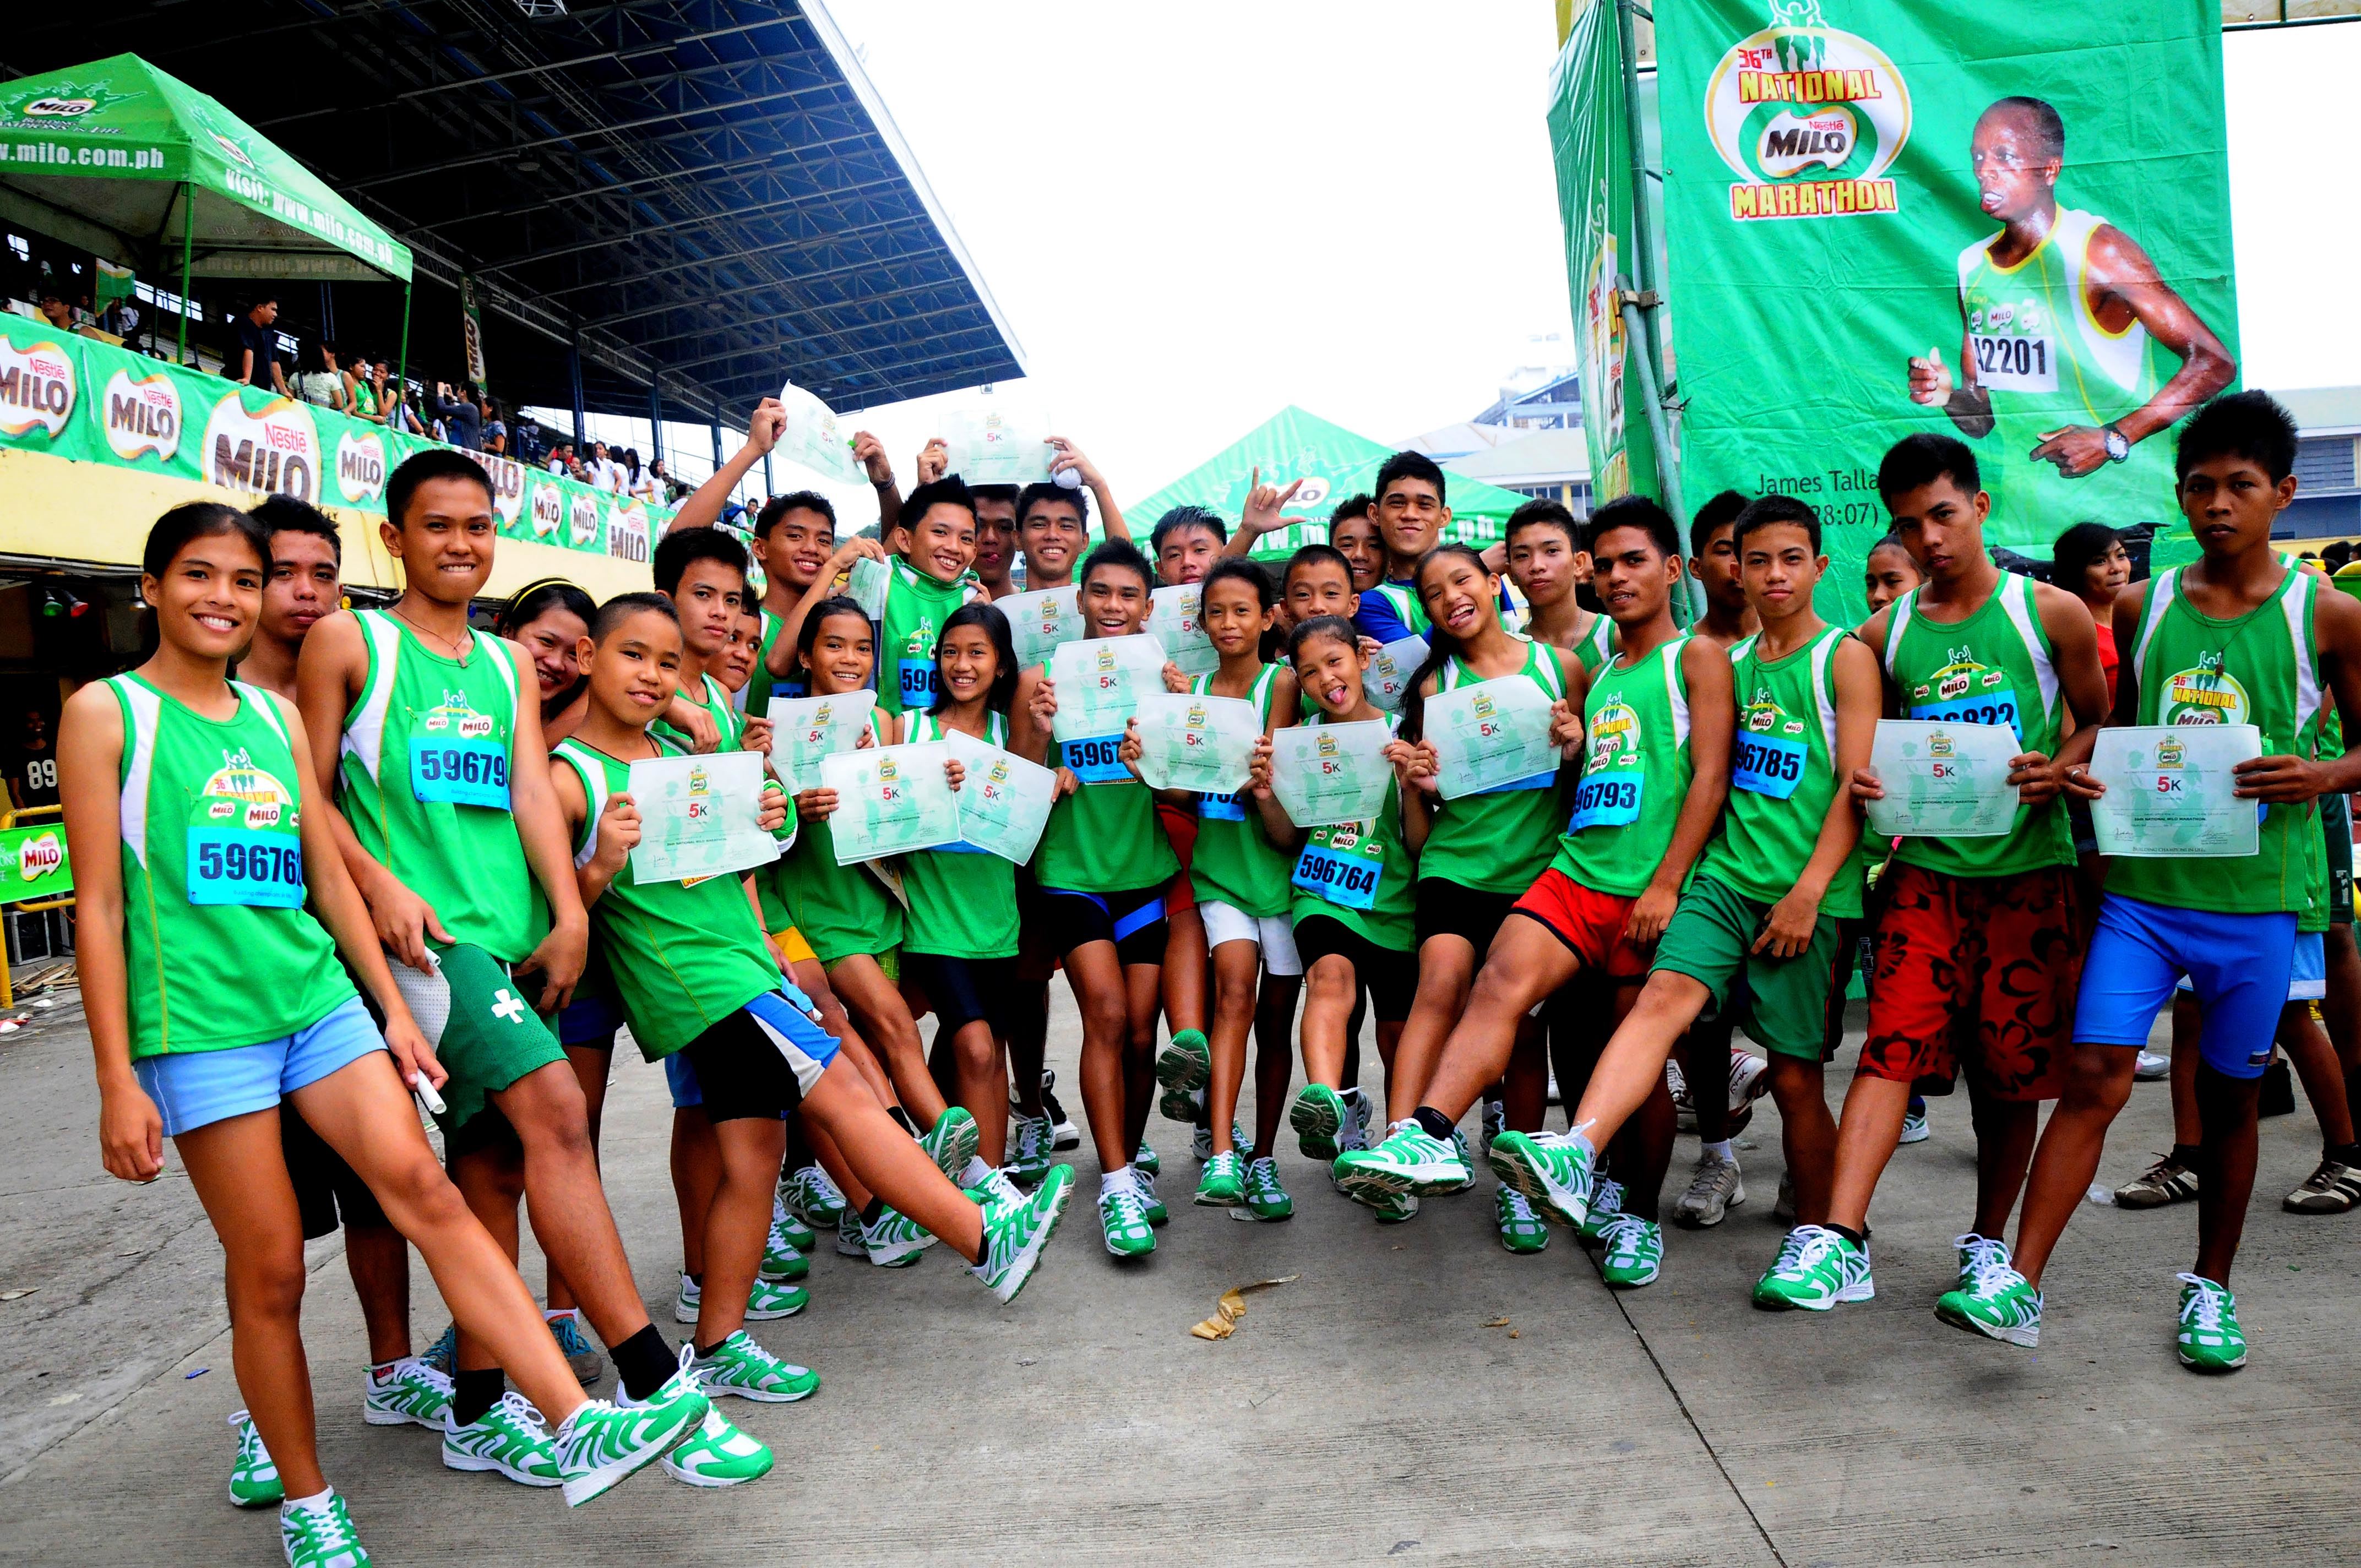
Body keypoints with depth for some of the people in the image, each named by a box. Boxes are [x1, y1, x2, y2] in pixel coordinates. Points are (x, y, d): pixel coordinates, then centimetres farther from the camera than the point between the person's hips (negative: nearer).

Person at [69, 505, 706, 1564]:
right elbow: (99, 906, -3)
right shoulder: (107, 712, 1)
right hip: (201, 1024, -4)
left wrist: (392, 1009, 10)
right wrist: (118, 1081, -7)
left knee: (423, 1188, -10)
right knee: (270, 1270, 0)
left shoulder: (278, 717, 14)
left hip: (318, 998, 4)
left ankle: (578, 1429, -15)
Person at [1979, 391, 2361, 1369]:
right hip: (2141, 885, 1)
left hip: (2255, 894, -1)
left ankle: (2211, 1289, 28)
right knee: (2093, 1079, -6)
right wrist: (2080, 773, -4)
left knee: (2228, 1095, 11)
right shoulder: (2140, 607, 6)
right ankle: (2022, 1285, -6)